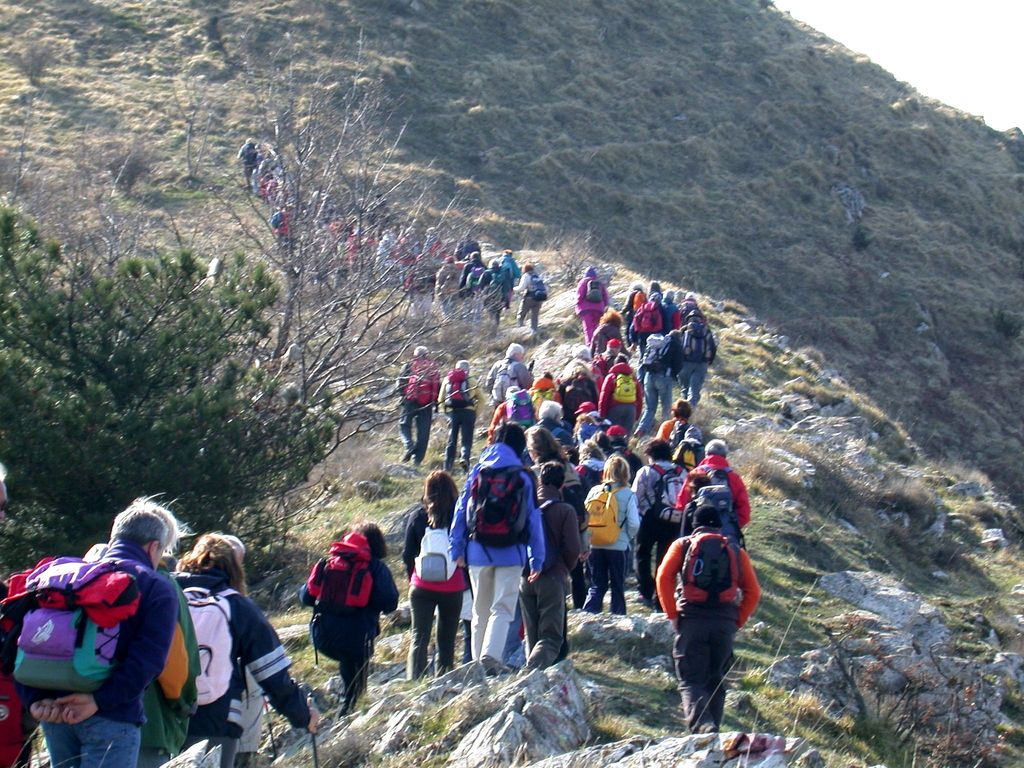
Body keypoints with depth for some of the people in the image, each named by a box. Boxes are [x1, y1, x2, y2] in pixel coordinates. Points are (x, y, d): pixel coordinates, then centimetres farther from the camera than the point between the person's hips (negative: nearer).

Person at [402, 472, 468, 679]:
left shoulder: (417, 516, -1)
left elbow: (407, 554, 3)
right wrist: (466, 582, 9)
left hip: (421, 586, 1)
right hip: (453, 587, 0)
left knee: (419, 637, 3)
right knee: (447, 639, 9)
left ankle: (415, 679, -8)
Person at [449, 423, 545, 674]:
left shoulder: (477, 472, 4)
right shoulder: (524, 477, -2)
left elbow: (461, 510, 4)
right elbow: (534, 519, 0)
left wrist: (456, 549, 9)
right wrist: (536, 559, 5)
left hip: (478, 551, 2)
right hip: (511, 553, -2)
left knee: (480, 609, 14)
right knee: (502, 607, -2)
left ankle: (478, 660, 19)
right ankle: (491, 654, -22)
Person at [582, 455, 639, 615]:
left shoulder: (594, 491, -1)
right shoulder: (628, 494, -8)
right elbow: (634, 523, -11)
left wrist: (586, 542, 11)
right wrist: (628, 538, 8)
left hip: (595, 546, 2)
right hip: (617, 546, -2)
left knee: (597, 585, 11)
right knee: (617, 585, 13)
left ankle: (587, 614, -4)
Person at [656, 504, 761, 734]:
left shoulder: (683, 545, 12)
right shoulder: (736, 551, 17)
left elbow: (664, 577, -2)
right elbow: (753, 591, 8)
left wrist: (672, 614, 1)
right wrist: (738, 622, 11)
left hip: (691, 619, -2)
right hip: (725, 623, 2)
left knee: (691, 680, -4)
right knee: (715, 680, 16)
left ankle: (702, 725, -28)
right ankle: (712, 732, 13)